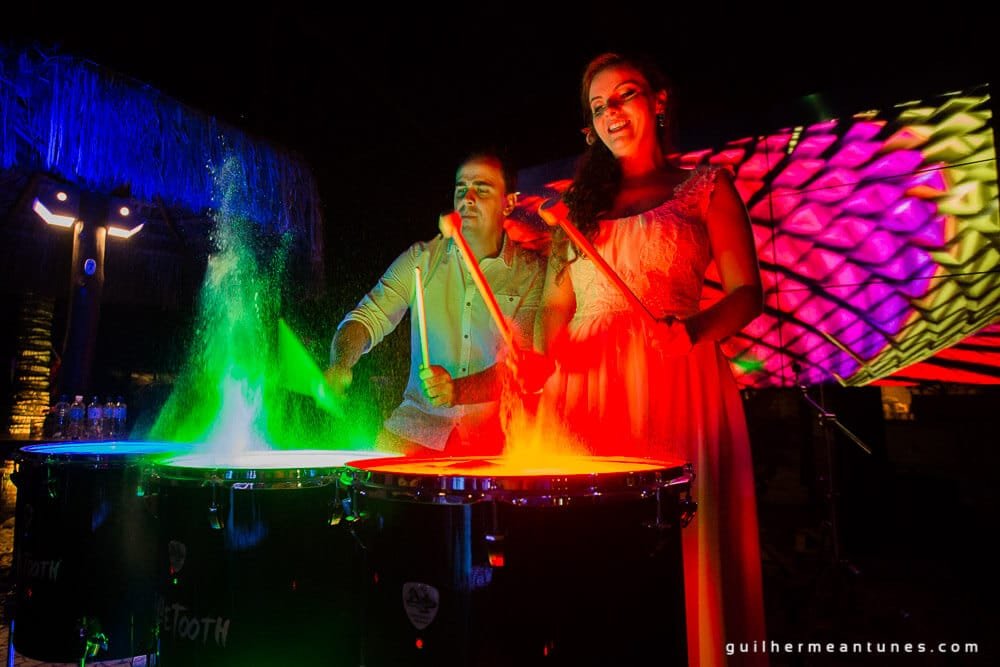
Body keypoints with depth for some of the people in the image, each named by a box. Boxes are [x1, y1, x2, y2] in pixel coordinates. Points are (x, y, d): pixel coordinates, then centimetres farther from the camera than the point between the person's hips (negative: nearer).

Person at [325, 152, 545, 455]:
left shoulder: (531, 271, -2)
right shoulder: (422, 259, 6)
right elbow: (368, 317, 1)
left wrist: (457, 391, -27)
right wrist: (340, 365, -20)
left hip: (494, 431, -1)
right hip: (419, 423, 2)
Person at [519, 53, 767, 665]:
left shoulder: (706, 187, 11)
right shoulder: (582, 200, 20)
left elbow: (746, 293, 2)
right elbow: (557, 303, 16)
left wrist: (690, 331, -17)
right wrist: (543, 360, -3)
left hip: (674, 381, -3)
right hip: (585, 382, 3)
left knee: (678, 541, -5)